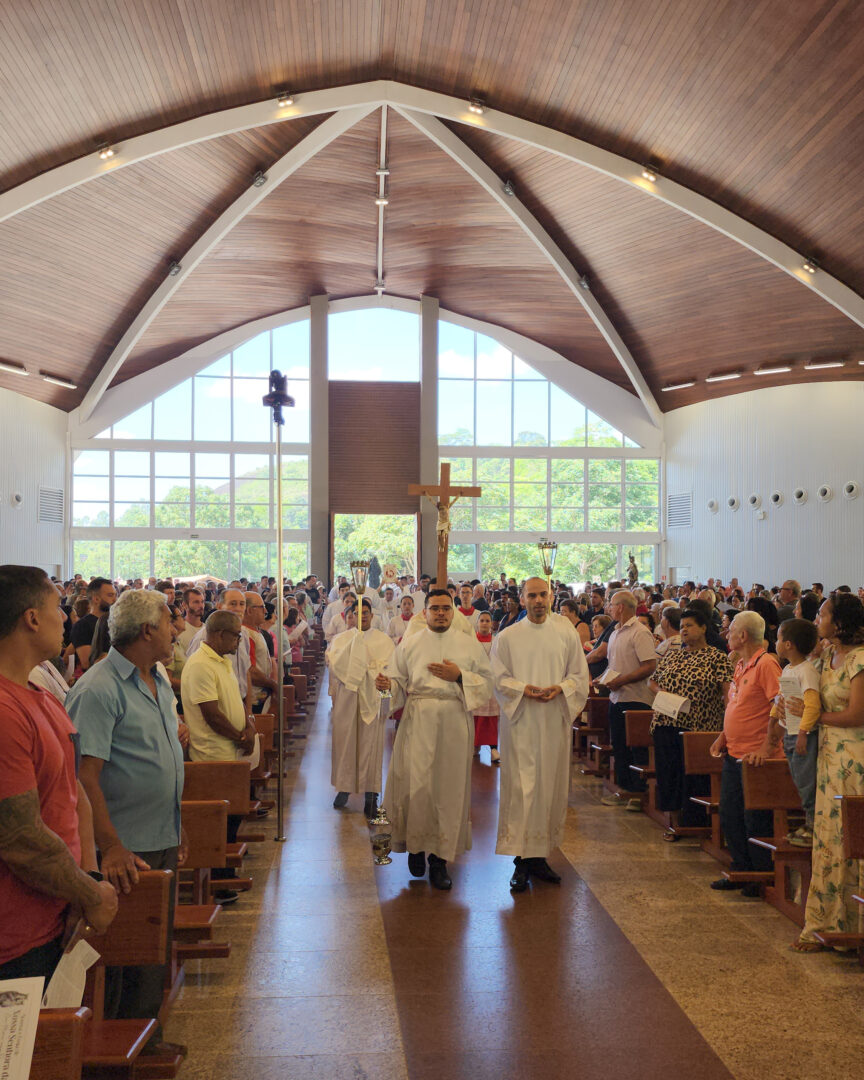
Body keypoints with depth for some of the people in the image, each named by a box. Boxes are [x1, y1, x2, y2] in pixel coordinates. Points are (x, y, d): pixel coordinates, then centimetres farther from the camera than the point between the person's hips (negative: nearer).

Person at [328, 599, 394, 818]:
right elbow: (334, 664, -2)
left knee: (371, 743, -3)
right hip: (346, 698, 2)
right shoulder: (340, 640, 10)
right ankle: (344, 788, 17)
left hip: (372, 697, -1)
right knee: (344, 741, 4)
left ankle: (370, 794, 0)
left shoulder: (384, 641, 5)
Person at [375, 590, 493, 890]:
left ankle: (439, 859, 8)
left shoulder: (470, 644, 9)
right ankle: (416, 845, 16)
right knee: (416, 783, -6)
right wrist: (388, 685, -14)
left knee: (449, 785, -1)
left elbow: (487, 683, 6)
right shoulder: (409, 644, 11)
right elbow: (398, 681, 8)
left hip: (454, 722, 0)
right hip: (418, 722, 0)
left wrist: (459, 676, -9)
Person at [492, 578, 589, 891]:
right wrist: (524, 689, -15)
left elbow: (580, 675, 8)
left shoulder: (567, 635, 9)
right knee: (520, 786, -6)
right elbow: (499, 678, 2)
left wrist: (559, 688, -11)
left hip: (554, 723, 2)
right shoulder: (507, 637, 4)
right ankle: (521, 860, -2)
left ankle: (540, 855, 15)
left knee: (551, 786, 5)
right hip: (520, 724, -2)